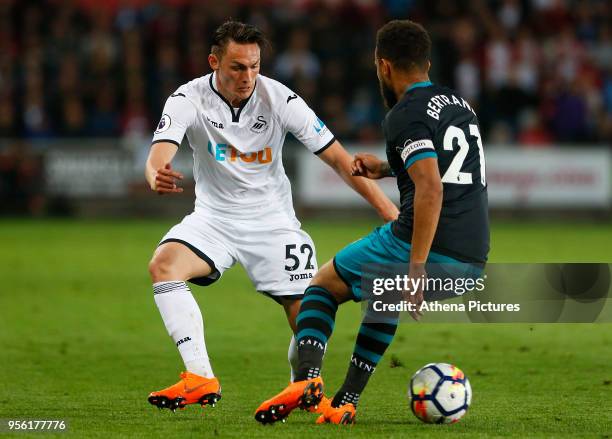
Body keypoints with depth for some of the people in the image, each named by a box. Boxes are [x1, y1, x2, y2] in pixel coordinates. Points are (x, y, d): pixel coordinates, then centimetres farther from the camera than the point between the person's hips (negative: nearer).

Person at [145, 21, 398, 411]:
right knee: (164, 263, -29)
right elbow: (159, 154, -27)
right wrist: (158, 178, -53)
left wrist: (389, 210, -16)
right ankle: (200, 379, -28)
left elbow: (338, 158, -10)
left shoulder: (280, 99, -13)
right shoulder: (189, 99, -13)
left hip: (272, 219, 0)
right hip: (215, 216, 0)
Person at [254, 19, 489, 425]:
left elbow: (431, 189, -21)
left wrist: (417, 267, -23)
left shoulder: (407, 114, -7)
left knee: (324, 284, 15)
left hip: (427, 250, -7)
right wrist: (387, 169, 35)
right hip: (472, 260, 8)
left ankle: (308, 379, -7)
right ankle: (345, 403, 28)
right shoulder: (461, 106, 18)